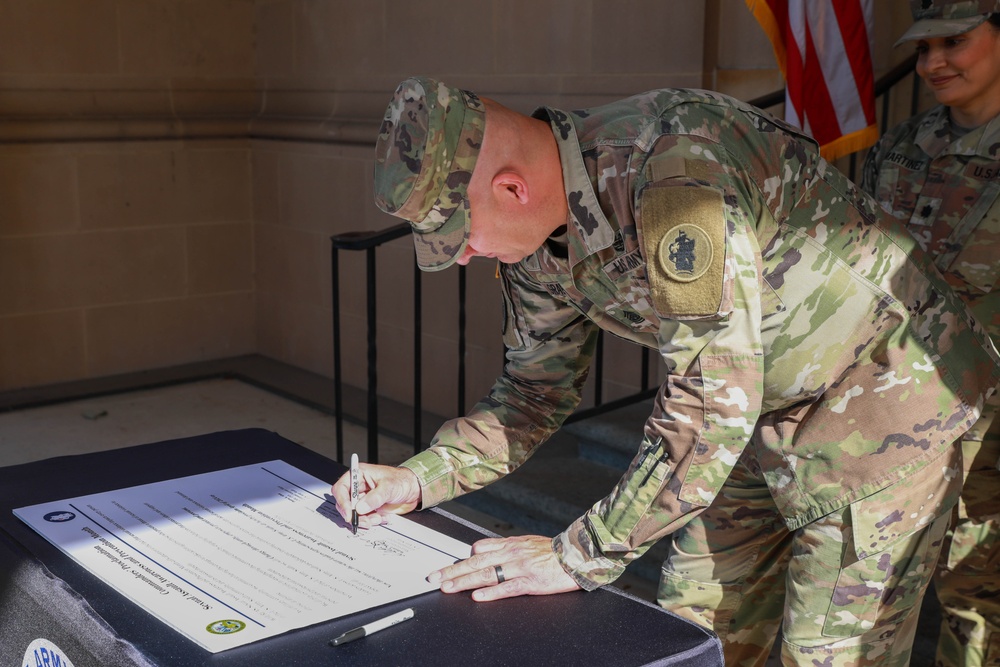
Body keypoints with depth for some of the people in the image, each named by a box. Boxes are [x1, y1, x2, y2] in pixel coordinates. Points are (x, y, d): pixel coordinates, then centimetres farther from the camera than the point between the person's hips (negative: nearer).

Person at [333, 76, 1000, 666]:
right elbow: (538, 386, 8)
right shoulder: (538, 243, -6)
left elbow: (714, 400, -34)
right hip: (767, 410, 8)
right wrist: (420, 477, -5)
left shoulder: (672, 167, -34)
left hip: (885, 389, -7)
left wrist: (580, 556, -28)